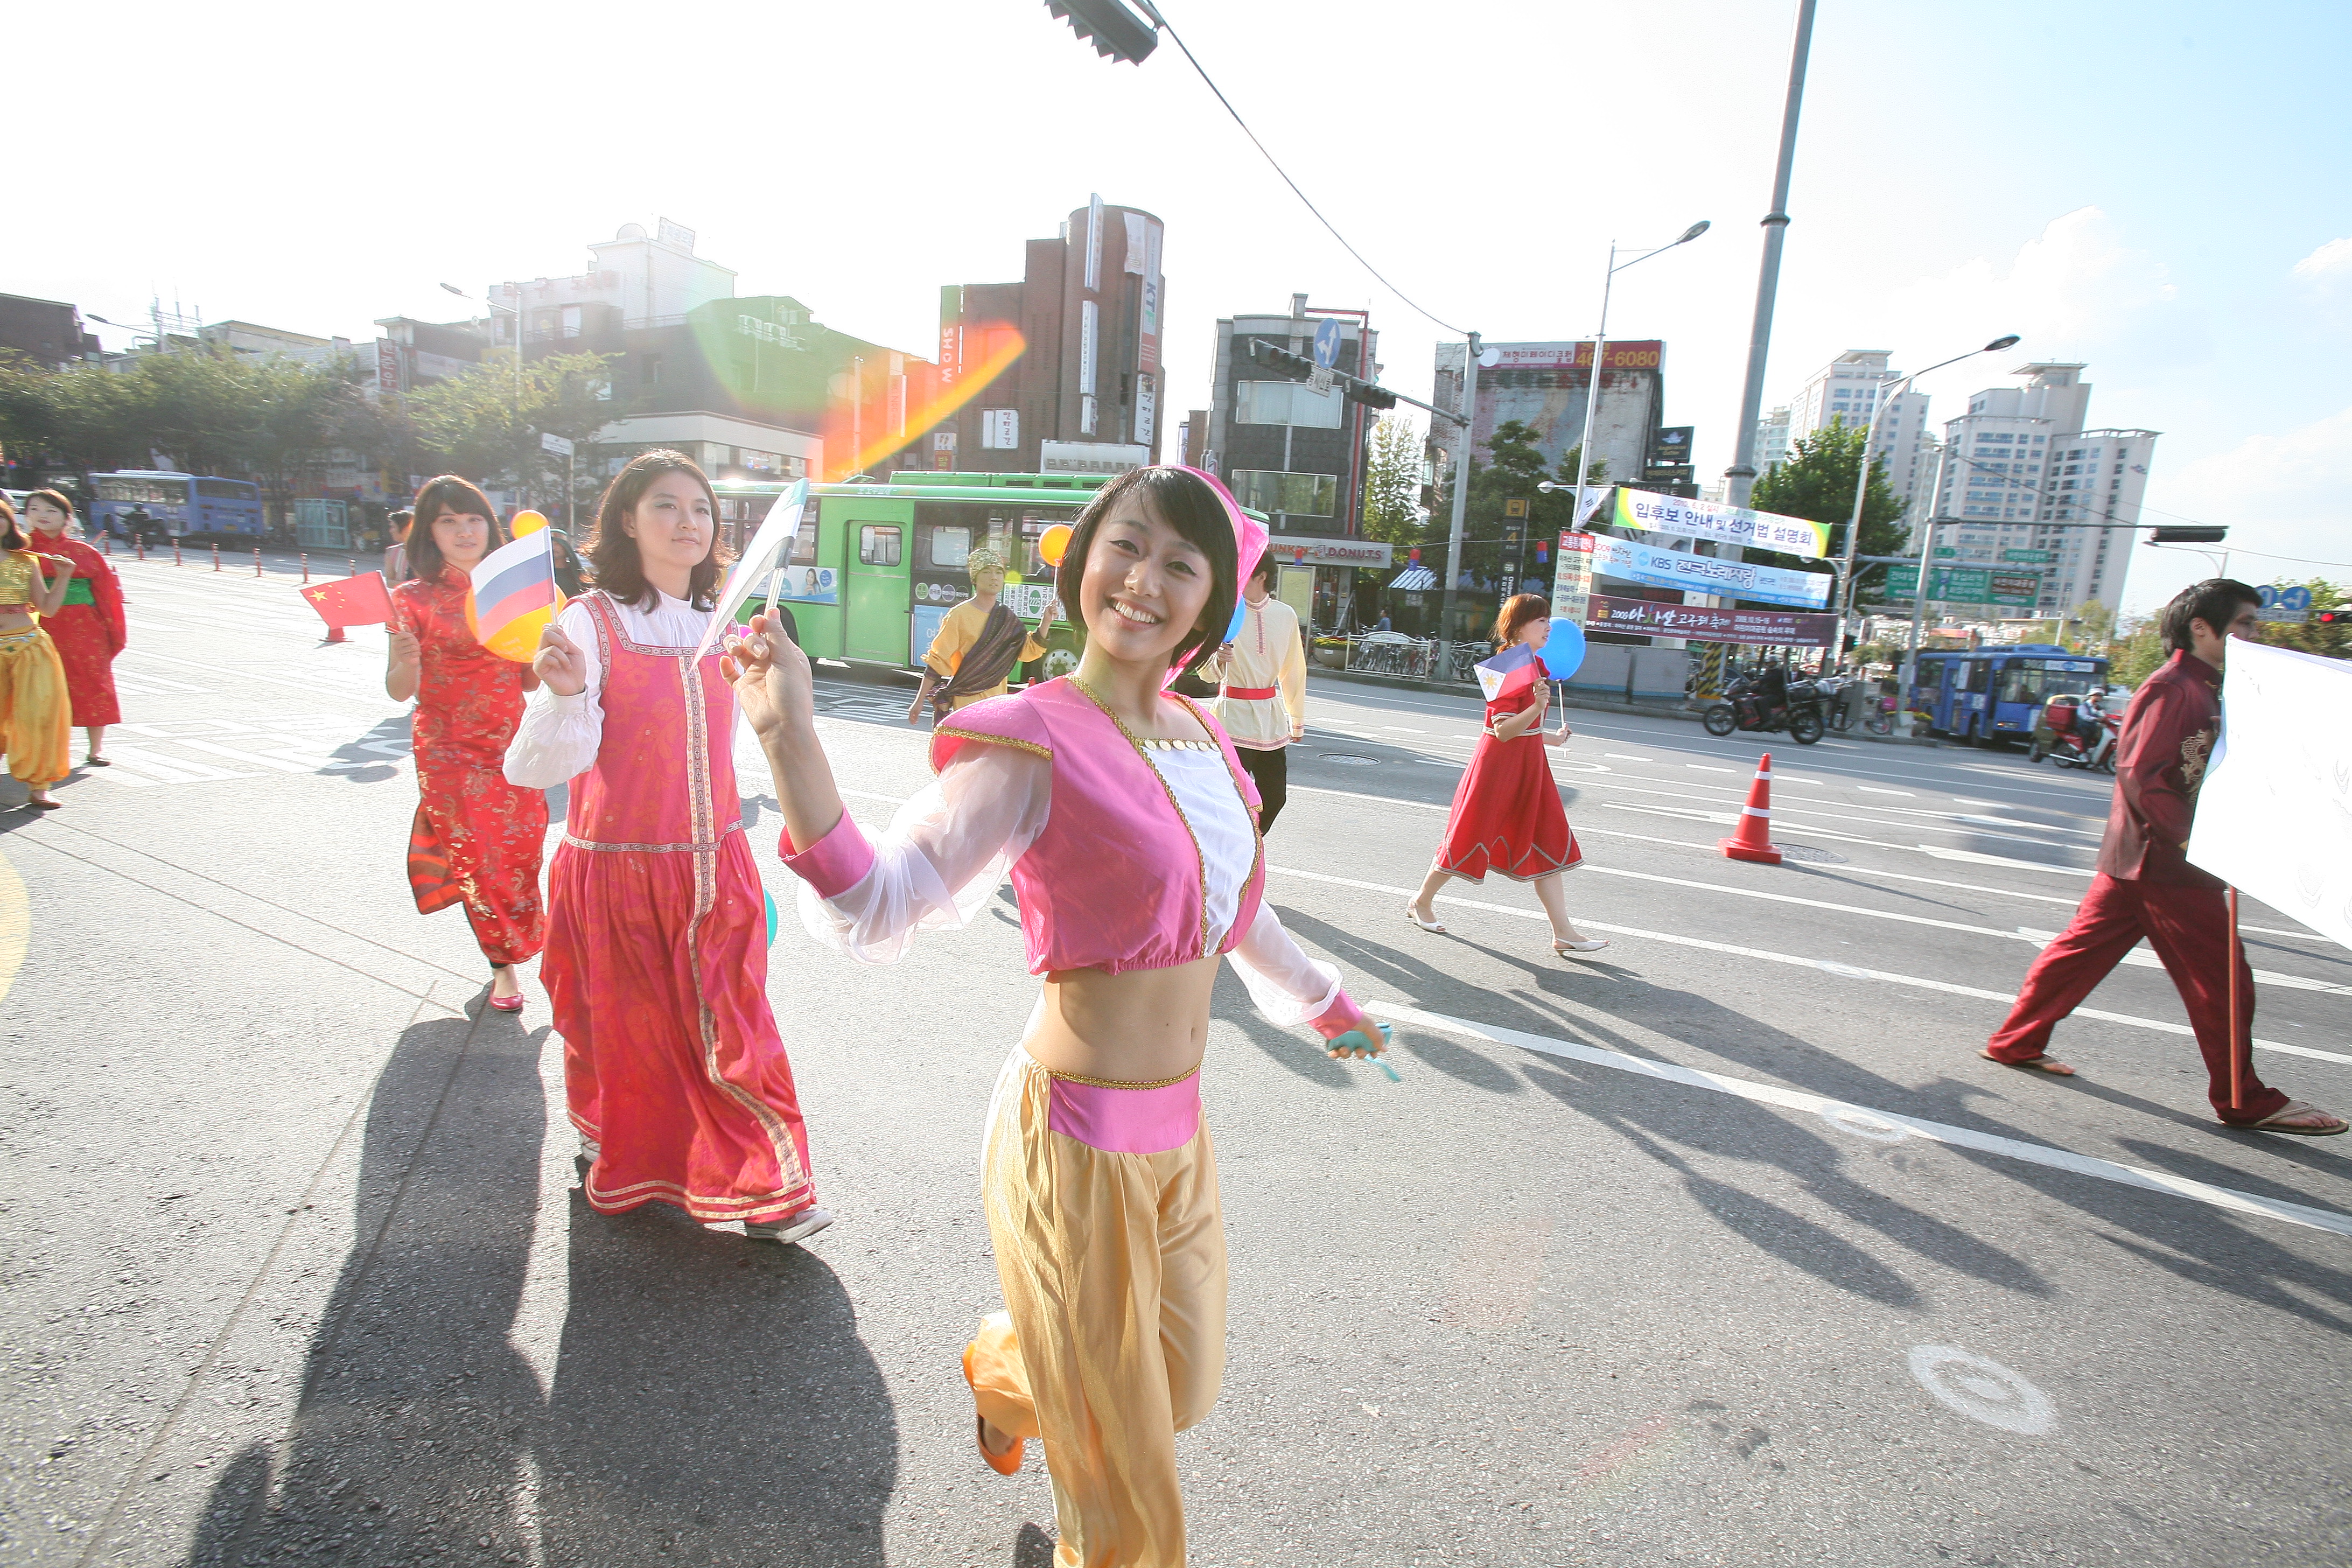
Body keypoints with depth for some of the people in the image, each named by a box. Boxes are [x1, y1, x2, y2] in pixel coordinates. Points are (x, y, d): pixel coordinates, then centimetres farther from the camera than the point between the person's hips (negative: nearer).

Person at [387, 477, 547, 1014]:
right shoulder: (414, 599, -4)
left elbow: (529, 682, 8)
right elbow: (399, 692, -8)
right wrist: (408, 659, -28)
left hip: (512, 747, 3)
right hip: (449, 753, -2)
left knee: (519, 856, 3)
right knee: (477, 859, -1)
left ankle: (511, 949, 28)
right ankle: (504, 962, 16)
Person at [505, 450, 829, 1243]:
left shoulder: (722, 627, 6)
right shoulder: (590, 623, -9)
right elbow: (544, 765, -17)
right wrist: (566, 694, -37)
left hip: (714, 868, 4)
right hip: (617, 871, -3)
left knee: (732, 1030, 5)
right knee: (626, 1033, 12)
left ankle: (761, 1188, 19)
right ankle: (623, 1173, 37)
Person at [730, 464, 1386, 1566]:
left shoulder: (1201, 738, 1)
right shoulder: (1032, 743, -20)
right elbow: (876, 909, -29)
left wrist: (1322, 1003, 30)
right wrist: (791, 738, -44)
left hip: (1178, 1135, 7)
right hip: (1082, 1142, -7)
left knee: (1184, 1382, 29)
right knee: (1119, 1445, 16)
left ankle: (1006, 1371, 57)